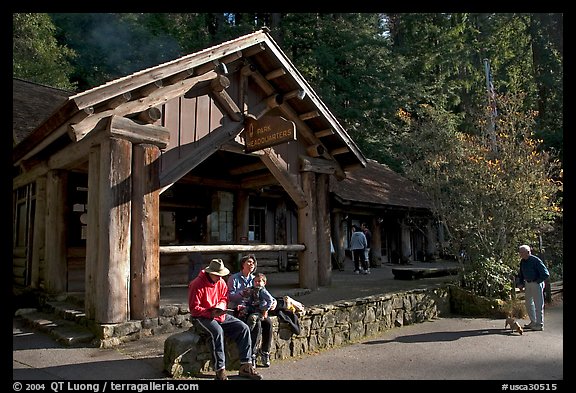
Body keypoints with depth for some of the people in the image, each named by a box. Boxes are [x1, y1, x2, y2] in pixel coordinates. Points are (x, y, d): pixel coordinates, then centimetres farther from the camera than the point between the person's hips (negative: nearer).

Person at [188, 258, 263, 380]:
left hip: (220, 315, 7)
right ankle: (220, 370, -29)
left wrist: (220, 306, -10)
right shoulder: (197, 284, -15)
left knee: (243, 328, -11)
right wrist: (211, 313, -26)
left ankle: (245, 366, -10)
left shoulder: (221, 282, 4)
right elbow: (194, 308, -15)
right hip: (203, 317, -7)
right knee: (218, 331, -38)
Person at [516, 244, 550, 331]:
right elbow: (520, 274, 19)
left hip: (536, 284, -8)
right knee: (528, 303, 13)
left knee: (538, 304, -1)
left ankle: (539, 325, 7)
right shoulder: (522, 261, 4)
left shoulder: (536, 260, -19)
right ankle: (533, 322, 26)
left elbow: (546, 274, -17)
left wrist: (537, 281, -13)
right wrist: (520, 283, 9)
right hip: (527, 284, 8)